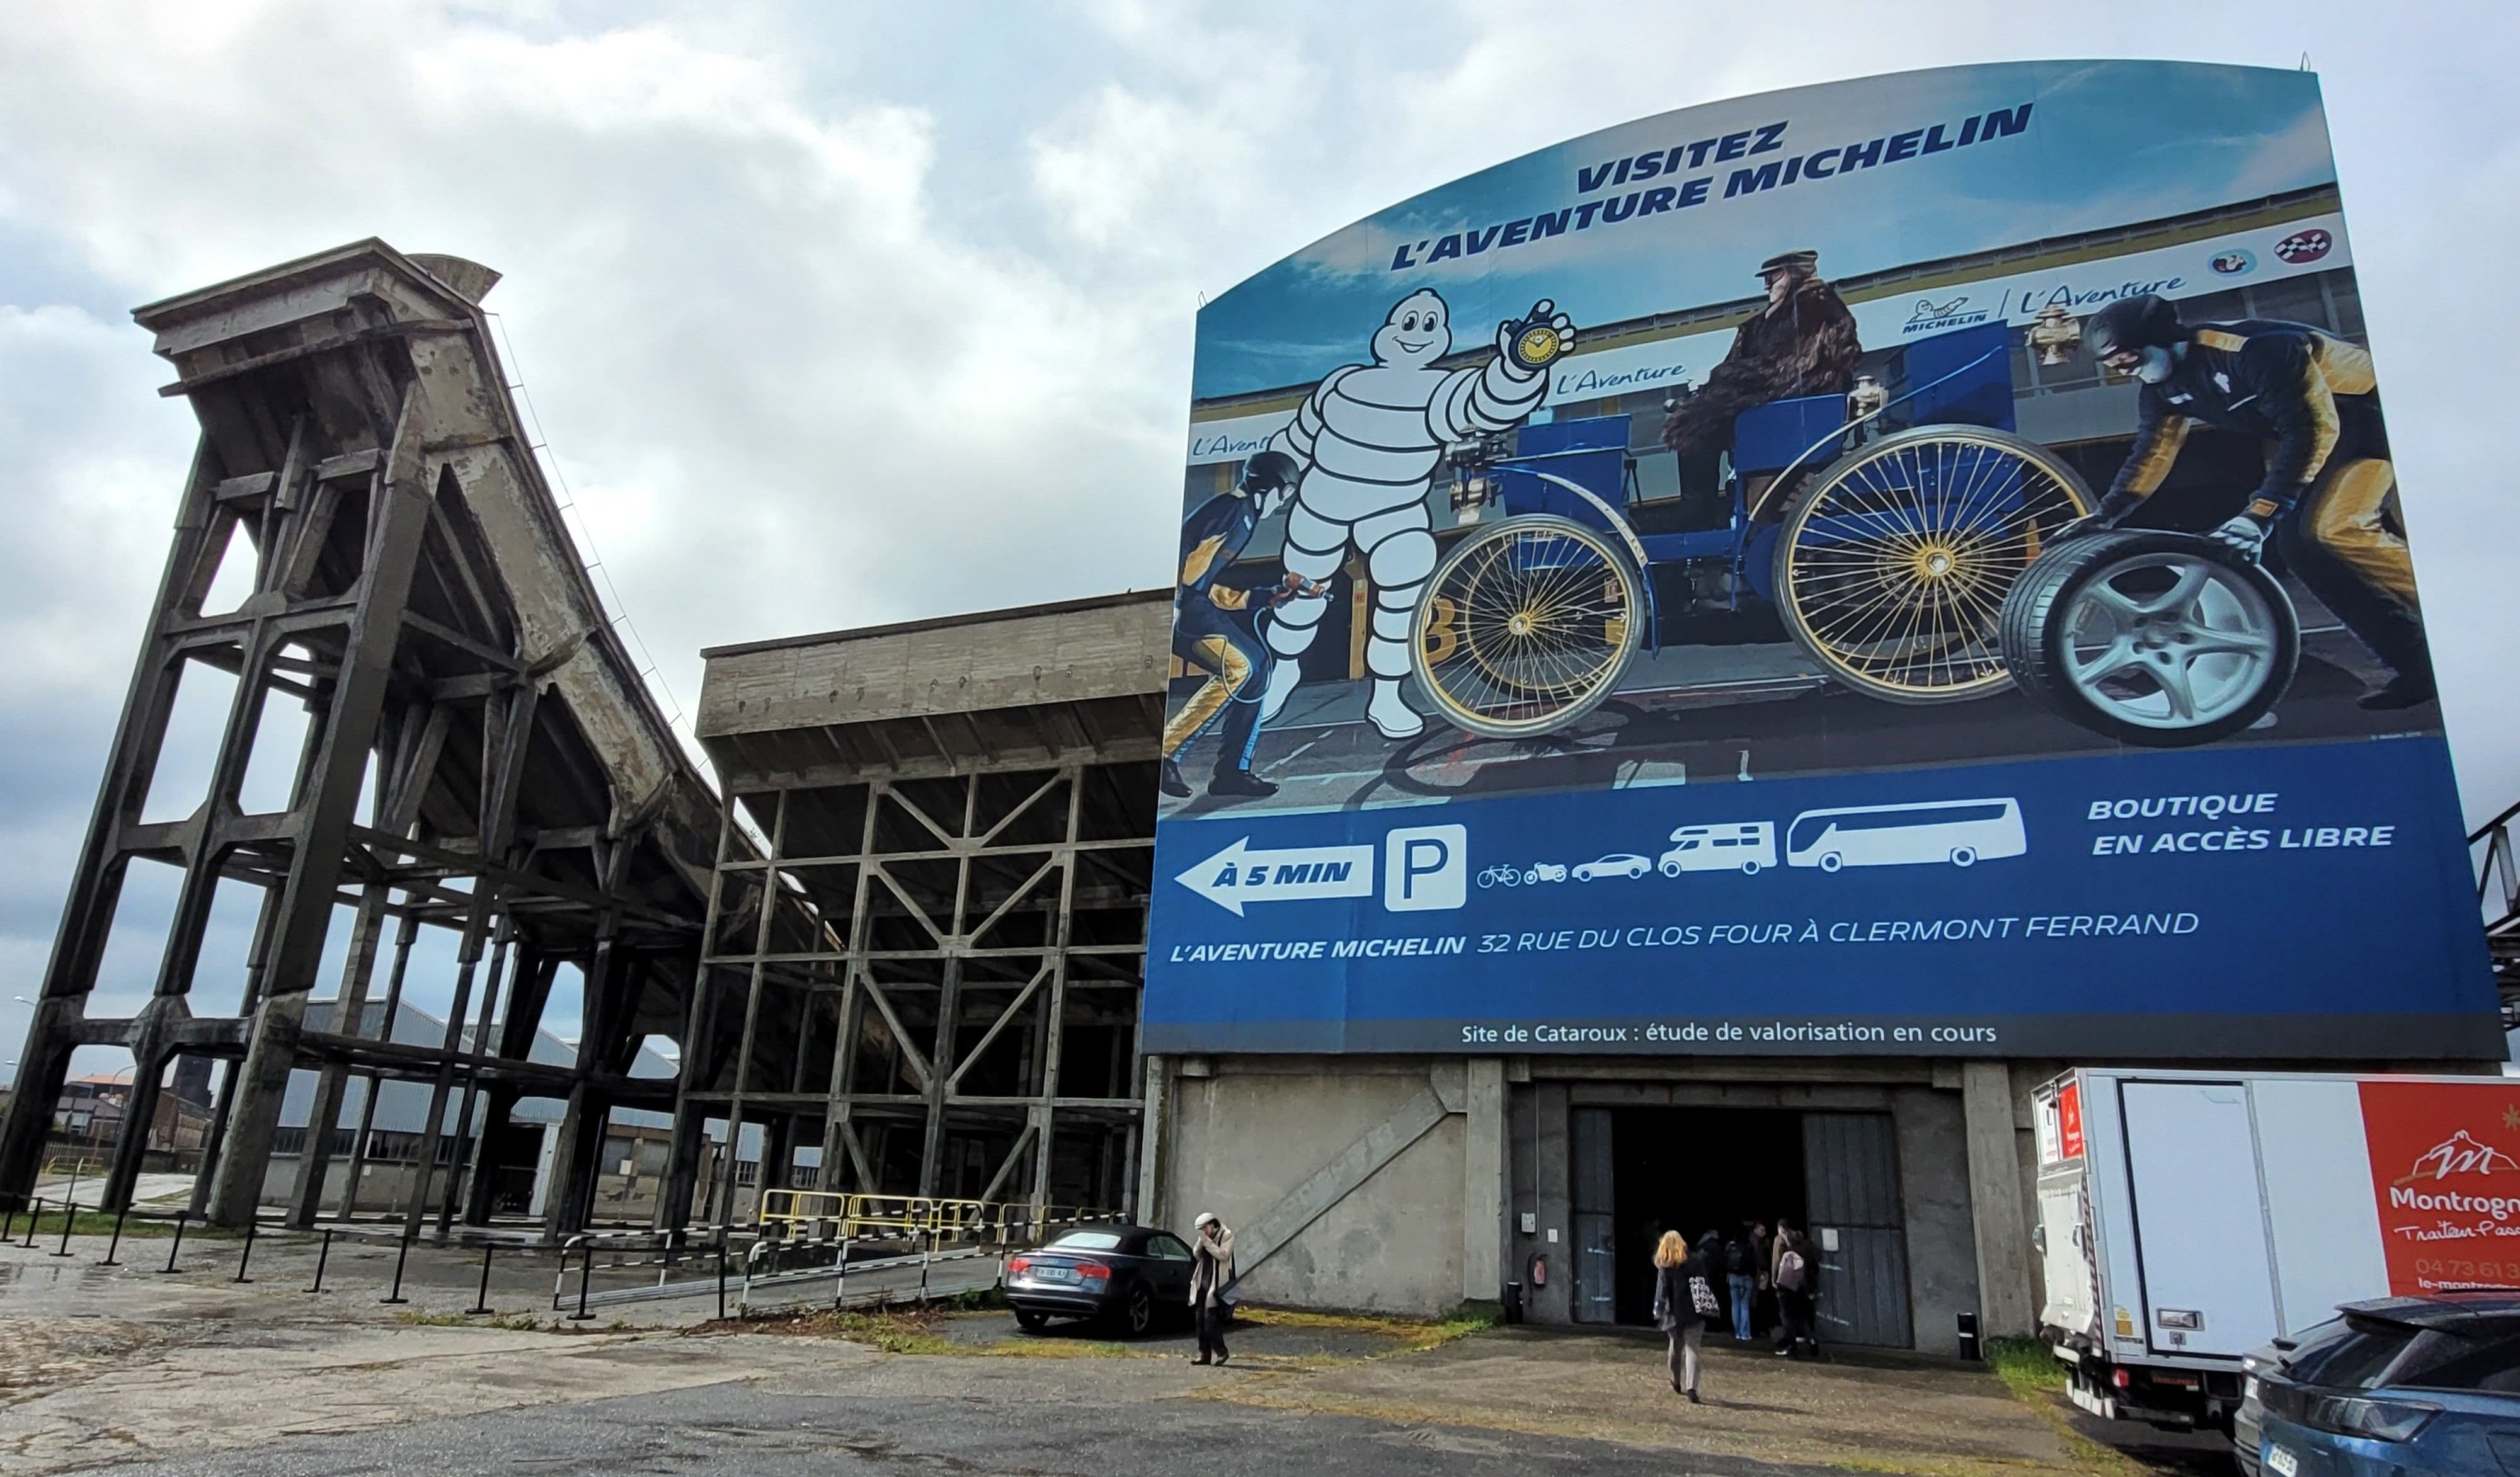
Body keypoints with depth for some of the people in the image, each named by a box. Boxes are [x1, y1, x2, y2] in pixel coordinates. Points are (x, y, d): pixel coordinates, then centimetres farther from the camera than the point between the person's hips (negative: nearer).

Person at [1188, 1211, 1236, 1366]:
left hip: (1216, 1283, -7)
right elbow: (1197, 1255, 11)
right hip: (1202, 1282, 7)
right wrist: (1200, 1243, -7)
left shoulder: (1227, 1236, -6)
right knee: (1201, 1320, 6)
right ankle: (1204, 1354, 12)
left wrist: (1207, 1242, -17)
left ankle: (1220, 1351, 0)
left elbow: (1223, 1255, -17)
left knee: (1210, 1318, -12)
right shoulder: (1204, 1237, 15)